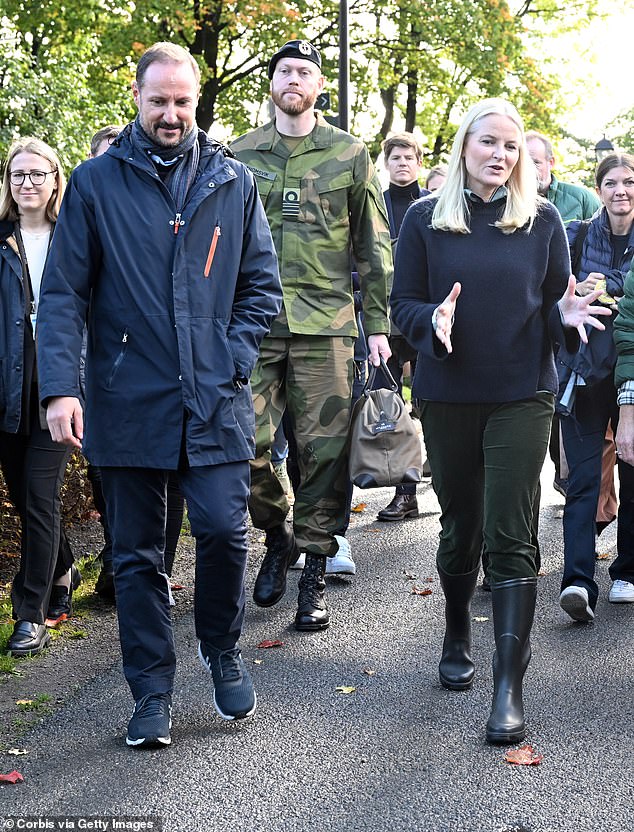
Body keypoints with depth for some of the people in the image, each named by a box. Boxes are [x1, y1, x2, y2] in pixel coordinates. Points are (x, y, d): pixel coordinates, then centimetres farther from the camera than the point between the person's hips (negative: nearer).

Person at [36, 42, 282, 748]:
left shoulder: (233, 183, 8)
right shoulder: (96, 182, 2)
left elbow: (262, 285, 12)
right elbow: (64, 293, -1)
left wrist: (235, 358, -2)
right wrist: (59, 387, -12)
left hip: (215, 399, 1)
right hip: (127, 400, 0)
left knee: (223, 529, -6)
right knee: (136, 553, 7)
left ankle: (221, 650, 23)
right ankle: (152, 690, 21)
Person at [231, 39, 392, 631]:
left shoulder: (350, 155, 7)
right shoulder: (241, 154, 11)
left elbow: (373, 246, 9)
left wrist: (378, 324, 4)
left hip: (325, 324, -1)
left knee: (324, 450, -1)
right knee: (245, 444, -6)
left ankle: (314, 570, 11)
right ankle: (277, 533, 22)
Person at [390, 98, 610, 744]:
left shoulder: (541, 220, 3)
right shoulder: (425, 219, 1)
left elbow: (557, 305, 8)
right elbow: (403, 307, 1)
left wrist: (567, 315, -15)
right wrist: (433, 320, -21)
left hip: (522, 397, -1)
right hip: (448, 395, 1)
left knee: (510, 537, -6)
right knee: (460, 527, 13)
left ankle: (509, 688, -3)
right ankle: (457, 637, 39)